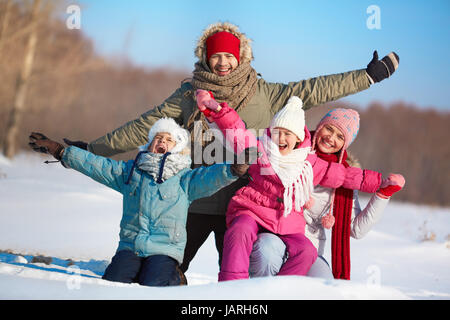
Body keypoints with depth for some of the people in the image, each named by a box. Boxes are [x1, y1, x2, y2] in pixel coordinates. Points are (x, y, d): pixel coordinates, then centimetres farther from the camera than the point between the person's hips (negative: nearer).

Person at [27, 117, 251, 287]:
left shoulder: (185, 178, 8)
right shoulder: (130, 171, 17)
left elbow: (210, 177, -10)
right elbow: (93, 164, 15)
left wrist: (235, 168, -32)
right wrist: (57, 150, 11)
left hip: (165, 249, -2)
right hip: (130, 246, 2)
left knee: (152, 288, -27)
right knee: (111, 285, -23)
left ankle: (173, 280, 3)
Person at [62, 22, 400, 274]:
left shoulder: (263, 94, 3)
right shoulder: (189, 94, 4)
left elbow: (312, 90, 2)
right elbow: (144, 126, 6)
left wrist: (370, 74, -1)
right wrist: (92, 148, 5)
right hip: (194, 202, 1)